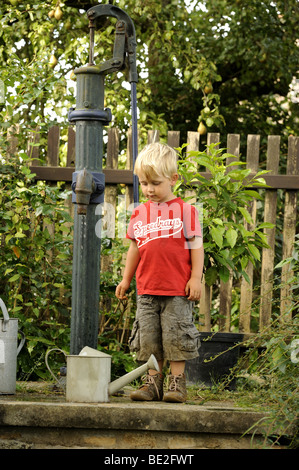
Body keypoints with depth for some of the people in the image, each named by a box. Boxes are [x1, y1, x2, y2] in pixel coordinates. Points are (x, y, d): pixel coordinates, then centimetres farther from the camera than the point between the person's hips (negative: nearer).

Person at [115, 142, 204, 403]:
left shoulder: (185, 210, -2)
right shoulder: (139, 213, 10)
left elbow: (196, 245, -1)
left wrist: (196, 278, -6)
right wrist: (126, 279, 18)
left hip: (177, 290, -4)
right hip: (147, 289, 4)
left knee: (176, 335, -2)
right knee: (148, 337, 5)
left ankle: (177, 381, 7)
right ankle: (153, 381, 12)